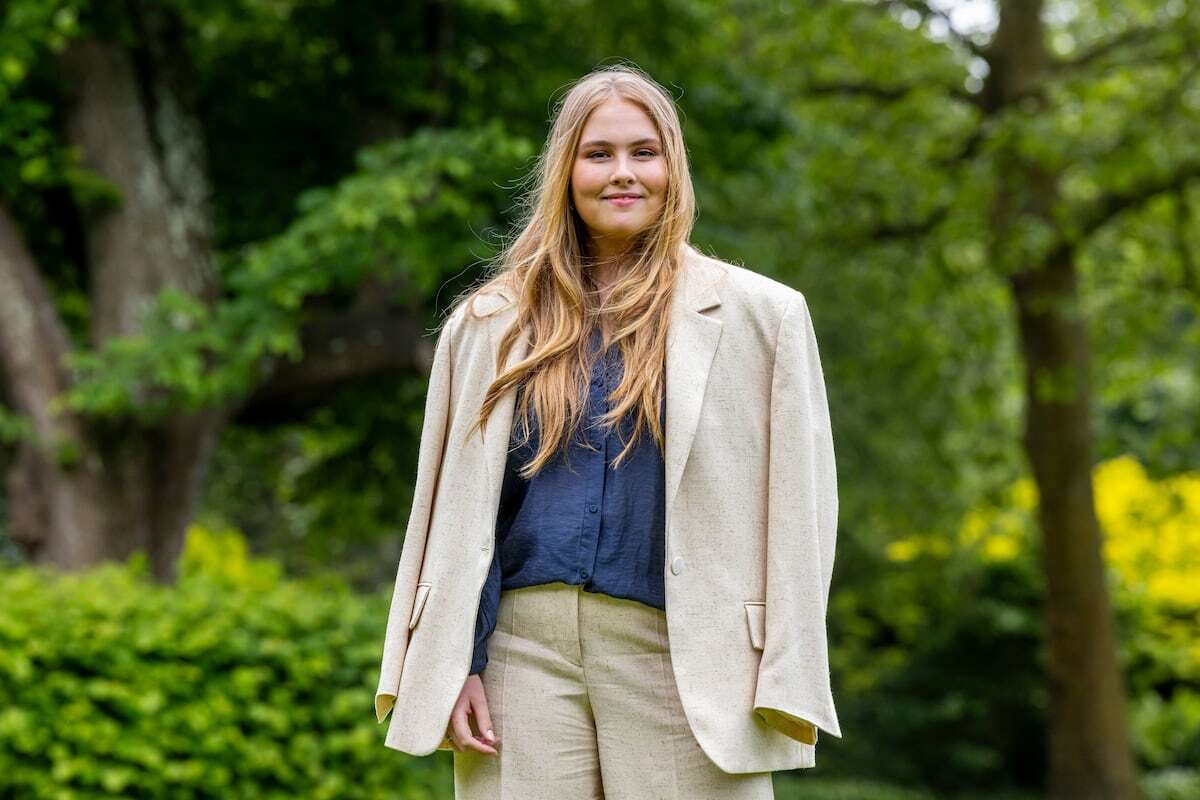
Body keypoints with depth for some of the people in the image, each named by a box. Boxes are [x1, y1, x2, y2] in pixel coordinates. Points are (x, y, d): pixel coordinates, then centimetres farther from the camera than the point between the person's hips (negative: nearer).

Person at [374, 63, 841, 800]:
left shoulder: (757, 315, 5)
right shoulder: (492, 322, 11)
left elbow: (797, 511, 2)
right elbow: (456, 509, 12)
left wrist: (785, 685, -5)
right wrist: (453, 665, 3)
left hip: (679, 659, -2)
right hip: (526, 649, 2)